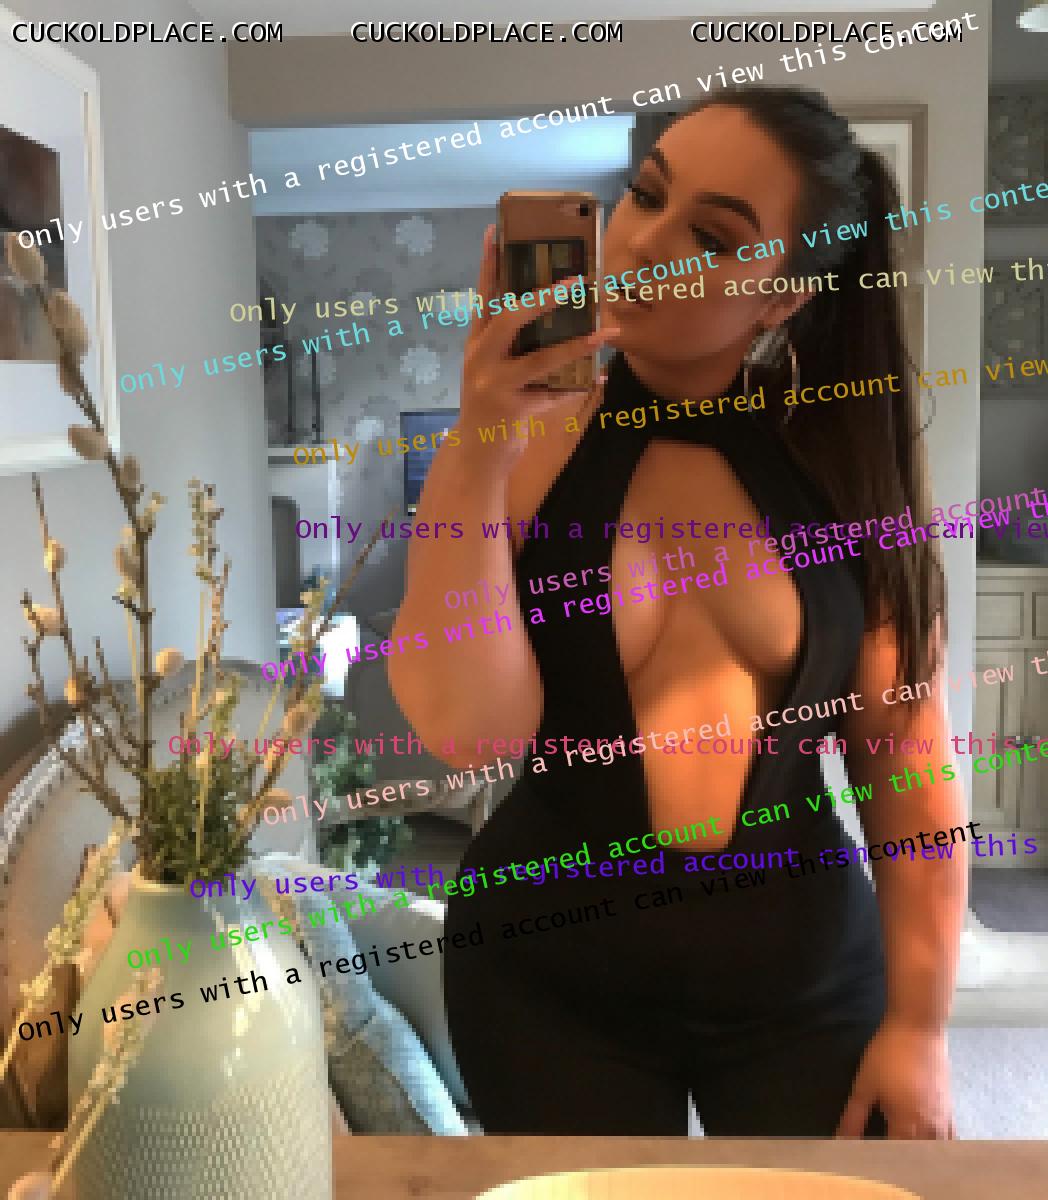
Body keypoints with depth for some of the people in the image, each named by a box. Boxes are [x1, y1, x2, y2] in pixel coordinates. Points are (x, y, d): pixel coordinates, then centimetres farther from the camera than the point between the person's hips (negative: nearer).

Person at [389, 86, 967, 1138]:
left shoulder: (841, 463, -7)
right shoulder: (518, 444, -10)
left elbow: (904, 750, -3)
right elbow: (464, 728, -20)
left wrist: (919, 1023, -1)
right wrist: (479, 451, -27)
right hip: (551, 983, 0)